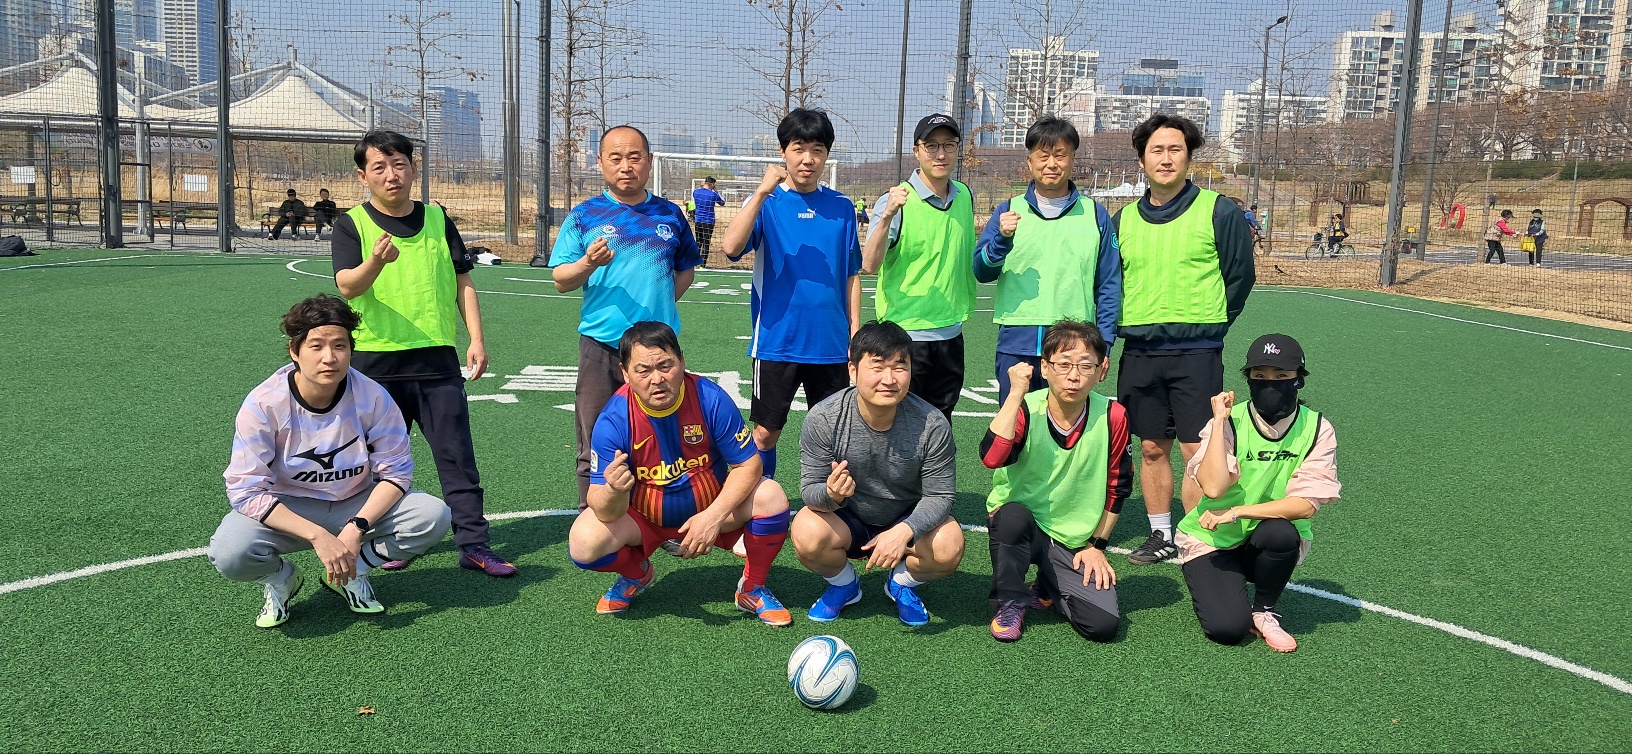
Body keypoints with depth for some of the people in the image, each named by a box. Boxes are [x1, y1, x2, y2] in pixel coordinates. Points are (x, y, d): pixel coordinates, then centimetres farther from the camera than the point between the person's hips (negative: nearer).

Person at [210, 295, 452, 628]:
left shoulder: (372, 397, -17)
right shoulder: (263, 404, -21)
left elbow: (396, 471, -11)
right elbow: (246, 491, -22)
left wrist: (355, 529, -27)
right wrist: (318, 536, -32)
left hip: (358, 506, 2)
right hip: (286, 510, -1)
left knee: (434, 516, -23)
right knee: (229, 553, -32)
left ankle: (353, 570, 3)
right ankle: (280, 579, 6)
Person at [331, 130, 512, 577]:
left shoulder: (437, 219, 9)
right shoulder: (351, 225, 1)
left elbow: (463, 283, 12)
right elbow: (347, 286, -14)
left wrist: (476, 338, 2)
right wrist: (376, 261, -35)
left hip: (438, 359, 2)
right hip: (376, 362, -1)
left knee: (457, 454, 0)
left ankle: (473, 545, 4)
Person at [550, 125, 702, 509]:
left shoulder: (669, 214, 9)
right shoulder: (585, 215, 2)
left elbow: (686, 269, 21)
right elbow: (561, 280, 0)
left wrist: (662, 301, 5)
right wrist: (588, 264, -20)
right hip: (602, 346, -2)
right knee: (596, 450, 1)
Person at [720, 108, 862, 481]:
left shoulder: (842, 207, 5)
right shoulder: (766, 202, -2)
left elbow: (852, 276, 10)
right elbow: (732, 248, -20)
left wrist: (855, 334, 7)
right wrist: (762, 192, -26)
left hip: (830, 343, 2)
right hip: (777, 341, -2)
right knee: (765, 431, 6)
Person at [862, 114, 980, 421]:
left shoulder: (965, 197, 6)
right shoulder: (896, 201, -12)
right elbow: (869, 266, -22)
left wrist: (962, 307, 13)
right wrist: (887, 216, -34)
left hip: (951, 335, 6)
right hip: (905, 333, -6)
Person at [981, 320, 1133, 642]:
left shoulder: (1112, 417, -8)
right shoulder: (1026, 409, -14)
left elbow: (1117, 487, 5)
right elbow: (992, 457, -34)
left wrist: (1096, 545, 5)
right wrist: (1016, 393, -30)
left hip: (1076, 541, 2)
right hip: (1021, 525, -2)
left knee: (1103, 624, -16)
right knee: (1012, 516, -38)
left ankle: (1049, 590, 18)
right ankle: (1010, 603, -10)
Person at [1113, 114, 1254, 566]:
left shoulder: (1219, 212, -2)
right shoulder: (1124, 219, 9)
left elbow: (1241, 275, 3)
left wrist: (1207, 323, 4)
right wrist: (1128, 325, 9)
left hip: (1196, 354, -4)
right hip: (1139, 353, 4)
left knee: (1198, 451, -4)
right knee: (1152, 448, 11)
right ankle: (1161, 536, 23)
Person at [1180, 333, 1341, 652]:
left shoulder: (1317, 429, -9)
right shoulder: (1229, 421, -13)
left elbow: (1306, 504, -18)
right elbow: (1214, 488, -29)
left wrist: (1236, 512, -25)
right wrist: (1219, 421, -25)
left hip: (1269, 544, 2)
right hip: (1213, 542, -2)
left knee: (1280, 532, -33)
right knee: (1228, 627, -22)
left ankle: (1264, 612, -4)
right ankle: (1212, 584, 14)